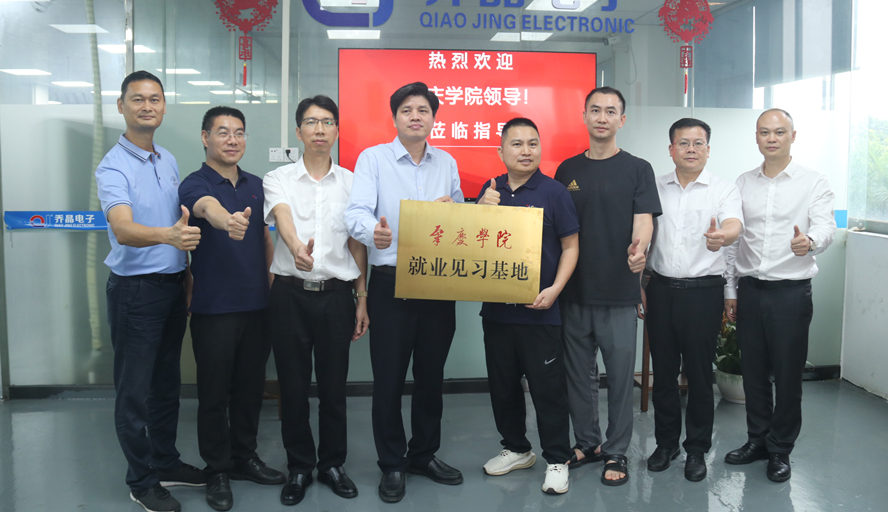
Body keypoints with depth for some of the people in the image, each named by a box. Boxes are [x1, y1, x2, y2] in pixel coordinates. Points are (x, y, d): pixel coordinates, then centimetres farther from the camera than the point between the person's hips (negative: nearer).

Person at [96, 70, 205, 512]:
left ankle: (166, 462, 32)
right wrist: (168, 236, -49)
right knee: (134, 389, 5)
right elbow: (123, 230, -30)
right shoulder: (113, 167, -14)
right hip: (135, 289, -7)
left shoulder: (168, 161, 9)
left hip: (173, 285, 7)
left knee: (166, 383, 17)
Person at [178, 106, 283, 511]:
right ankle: (217, 471, 20)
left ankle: (245, 457, 31)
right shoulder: (195, 184, -9)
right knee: (214, 392, 5)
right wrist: (229, 221, -56)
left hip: (257, 305, 6)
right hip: (214, 308, -5)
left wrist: (274, 285, 12)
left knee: (251, 386, 15)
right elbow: (209, 208, -34)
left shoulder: (255, 185, 11)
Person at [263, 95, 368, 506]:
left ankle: (332, 464, 25)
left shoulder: (350, 183, 7)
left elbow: (357, 244, 10)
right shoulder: (279, 179, 2)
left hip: (336, 294, 1)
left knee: (334, 385, 8)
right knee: (293, 385, 6)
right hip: (291, 292, -1)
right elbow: (283, 218, -19)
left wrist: (362, 300, 7)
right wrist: (297, 248, -42)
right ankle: (299, 468, 22)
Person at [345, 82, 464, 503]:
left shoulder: (447, 163, 12)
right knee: (389, 377, 2)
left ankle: (424, 454, 30)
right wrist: (373, 231, -38)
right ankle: (392, 465, 18)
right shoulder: (373, 158, -2)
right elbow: (356, 212, -16)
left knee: (431, 374, 13)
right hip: (391, 283, -4)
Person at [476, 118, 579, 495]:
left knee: (548, 387, 3)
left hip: (539, 311, -5)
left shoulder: (554, 191, -4)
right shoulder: (490, 191, 8)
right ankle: (516, 449, 34)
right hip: (496, 308, 5)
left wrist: (555, 289, -16)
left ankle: (557, 460, 17)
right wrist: (482, 209, -5)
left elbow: (570, 245, -3)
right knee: (502, 385, 15)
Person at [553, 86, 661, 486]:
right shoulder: (567, 170, 10)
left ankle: (616, 452, 19)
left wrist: (638, 247, -31)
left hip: (619, 291, -3)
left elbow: (643, 220, -9)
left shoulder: (637, 169, 2)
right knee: (578, 372, 12)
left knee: (620, 375, 4)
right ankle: (587, 442, 28)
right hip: (574, 289, 3)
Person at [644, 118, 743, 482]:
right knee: (663, 370, 9)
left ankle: (697, 449, 20)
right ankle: (665, 442, 25)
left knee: (699, 373, 3)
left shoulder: (724, 190, 0)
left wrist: (722, 235, -45)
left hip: (703, 291, -3)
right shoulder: (655, 188, 9)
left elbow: (733, 224, -21)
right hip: (661, 288, 3)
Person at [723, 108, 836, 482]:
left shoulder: (813, 182, -1)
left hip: (791, 292, -3)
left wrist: (810, 241, -39)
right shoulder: (743, 184, 10)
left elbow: (826, 227, -15)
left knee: (787, 374, 3)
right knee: (753, 370, 11)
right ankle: (757, 439, 27)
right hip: (750, 290, 4)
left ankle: (781, 450, 18)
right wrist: (730, 290, 10)